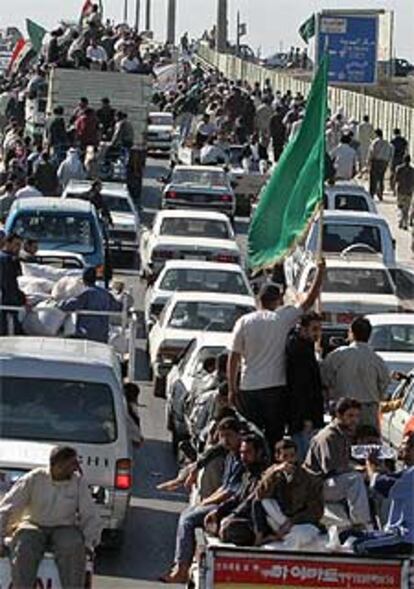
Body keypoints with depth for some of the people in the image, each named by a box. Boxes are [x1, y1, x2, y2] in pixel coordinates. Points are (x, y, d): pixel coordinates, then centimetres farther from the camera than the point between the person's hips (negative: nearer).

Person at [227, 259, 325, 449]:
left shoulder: (244, 322, 0)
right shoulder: (282, 318, -4)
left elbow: (233, 358, 0)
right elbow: (309, 301, 6)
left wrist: (232, 389, 7)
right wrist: (320, 272, 16)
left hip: (248, 389, 2)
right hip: (275, 387, -2)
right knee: (274, 437, 2)